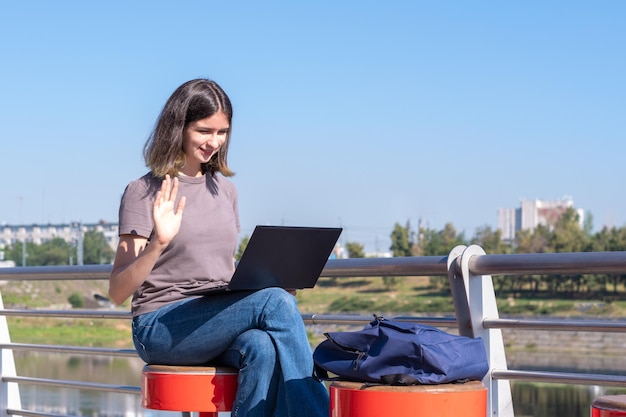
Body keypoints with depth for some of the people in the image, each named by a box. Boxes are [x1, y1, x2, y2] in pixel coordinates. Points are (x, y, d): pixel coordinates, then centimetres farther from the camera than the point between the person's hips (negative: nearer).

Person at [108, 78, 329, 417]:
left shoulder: (225, 189, 15)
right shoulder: (143, 192, -2)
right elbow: (118, 292, -8)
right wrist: (158, 243, -24)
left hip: (217, 323, 5)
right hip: (161, 329, -5)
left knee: (262, 347, -34)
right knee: (277, 302, -29)